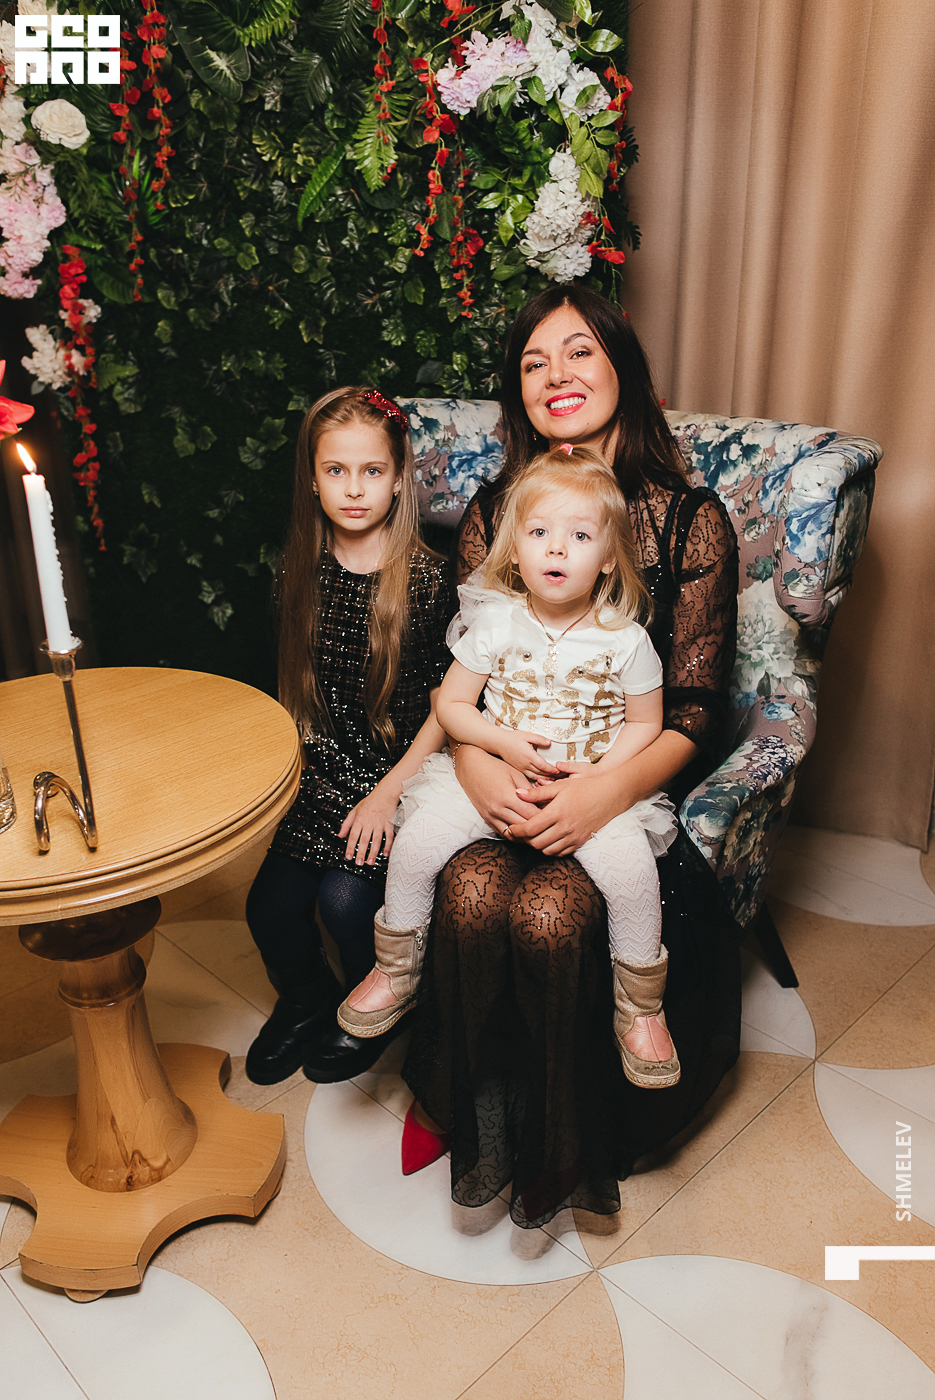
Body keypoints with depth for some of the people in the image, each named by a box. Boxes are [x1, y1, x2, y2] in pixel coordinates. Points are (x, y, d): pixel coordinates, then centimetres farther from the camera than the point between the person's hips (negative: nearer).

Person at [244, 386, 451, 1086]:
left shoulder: (427, 579, -12)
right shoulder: (305, 571, 1)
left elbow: (444, 708, -9)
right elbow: (299, 688, 11)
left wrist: (387, 793, -14)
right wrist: (293, 775, 5)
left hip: (401, 773, -4)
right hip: (323, 774, 4)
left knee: (345, 897, -18)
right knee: (270, 905, -7)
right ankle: (307, 1001, 27)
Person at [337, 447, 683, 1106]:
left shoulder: (625, 638, -5)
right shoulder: (494, 620, -3)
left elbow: (646, 721, 4)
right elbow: (452, 703, 2)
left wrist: (601, 774, -13)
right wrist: (506, 743, -15)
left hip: (598, 782, -1)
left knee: (631, 866, -28)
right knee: (417, 839, -18)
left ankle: (640, 1008, -1)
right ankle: (396, 969, 10)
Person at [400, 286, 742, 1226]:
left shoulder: (690, 519, -4)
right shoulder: (492, 511, 5)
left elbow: (692, 711, -7)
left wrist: (607, 791, -24)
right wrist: (473, 763, -18)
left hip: (629, 783, -2)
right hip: (506, 776, 3)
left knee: (549, 913, -27)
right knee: (470, 893, -27)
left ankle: (561, 1144, 2)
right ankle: (478, 1111, 1)